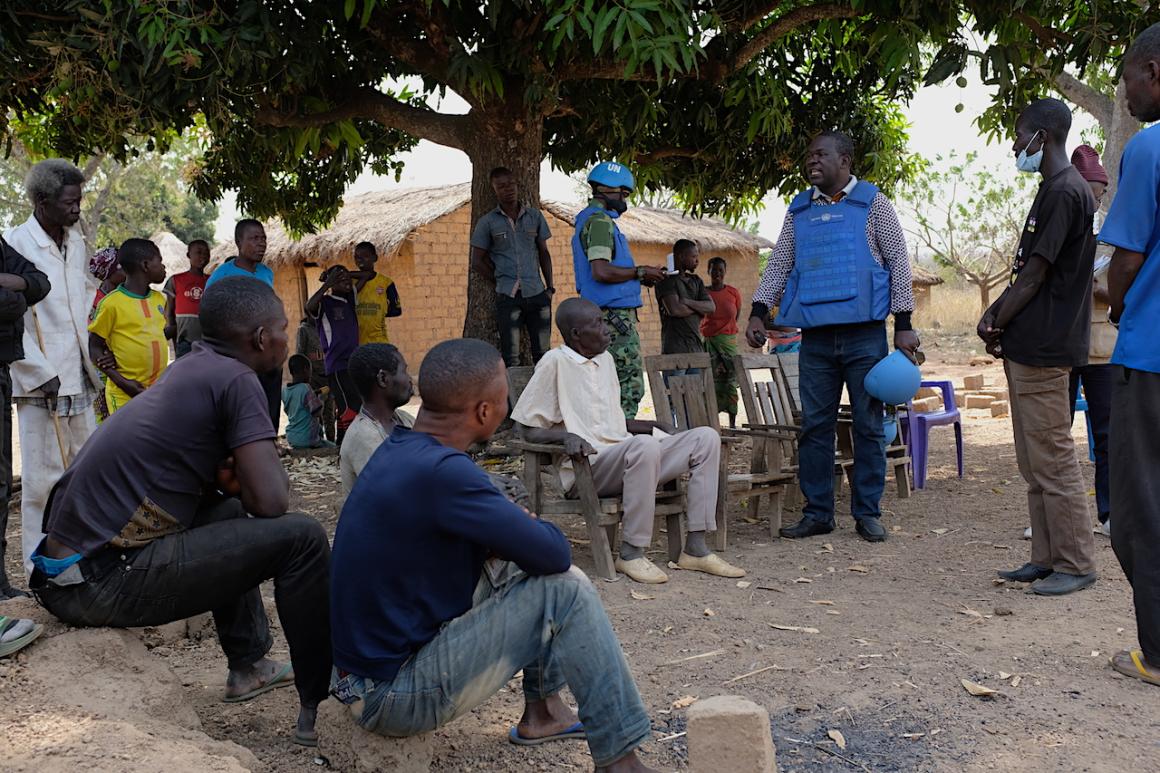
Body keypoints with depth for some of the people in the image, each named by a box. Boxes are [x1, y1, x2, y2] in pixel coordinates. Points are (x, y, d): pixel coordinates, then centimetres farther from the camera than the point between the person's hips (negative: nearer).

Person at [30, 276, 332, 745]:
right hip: (101, 582, -10)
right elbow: (271, 501, -16)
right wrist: (272, 470, 6)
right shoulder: (236, 379, -10)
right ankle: (322, 709, 1)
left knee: (229, 512, 28)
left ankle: (248, 666, 31)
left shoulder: (193, 368, 14)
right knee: (300, 537, -11)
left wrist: (232, 474, 4)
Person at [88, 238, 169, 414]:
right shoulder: (111, 303, -8)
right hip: (125, 395, -6)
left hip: (159, 391, 6)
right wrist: (122, 382, -16)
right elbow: (94, 348, -5)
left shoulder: (159, 299, 9)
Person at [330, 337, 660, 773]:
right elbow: (554, 553, -21)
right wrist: (534, 528, 1)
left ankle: (542, 712, 22)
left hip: (377, 653, 9)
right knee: (564, 590, -13)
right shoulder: (440, 471, -27)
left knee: (534, 568, 13)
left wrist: (517, 528, -4)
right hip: (393, 697, -9)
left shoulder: (401, 451, 2)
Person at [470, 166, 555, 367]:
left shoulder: (535, 216, 10)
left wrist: (550, 286, 7)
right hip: (507, 298, -2)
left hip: (538, 295, 2)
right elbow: (477, 262, 5)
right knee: (511, 358, -1)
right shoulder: (487, 222, 3)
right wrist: (501, 282, 1)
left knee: (542, 354, 4)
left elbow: (544, 253, 15)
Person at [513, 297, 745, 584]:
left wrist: (649, 425, 12)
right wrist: (565, 435, -24)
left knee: (705, 437, -7)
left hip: (625, 458, 8)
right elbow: (526, 428, -7)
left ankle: (695, 548, -11)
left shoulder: (605, 359, 19)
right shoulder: (555, 362, -7)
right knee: (643, 445, -38)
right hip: (588, 468, -8)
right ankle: (631, 553, -24)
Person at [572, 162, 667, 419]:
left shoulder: (590, 218, 21)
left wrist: (638, 276, 15)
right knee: (631, 387, -9)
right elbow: (601, 271, -23)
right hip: (615, 315, -11)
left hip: (611, 316, 11)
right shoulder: (600, 220, -12)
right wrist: (641, 272, -11)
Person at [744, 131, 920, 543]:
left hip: (864, 334, -3)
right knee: (815, 426, 5)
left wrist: (904, 324, -6)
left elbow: (898, 261, 1)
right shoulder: (799, 209, 14)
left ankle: (868, 513, 12)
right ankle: (817, 512, 13)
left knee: (869, 425, 2)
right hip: (816, 336, 3)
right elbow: (779, 264, 13)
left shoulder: (872, 203, 3)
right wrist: (758, 312, 0)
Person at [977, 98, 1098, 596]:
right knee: (1034, 464, 13)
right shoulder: (1053, 190, 18)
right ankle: (1046, 559, 21)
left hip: (1043, 349, -10)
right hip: (1026, 349, 10)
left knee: (1053, 461, -4)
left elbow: (1034, 276, -15)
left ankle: (1076, 565, 5)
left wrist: (996, 326, -6)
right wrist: (994, 315, 9)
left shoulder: (1065, 191, -13)